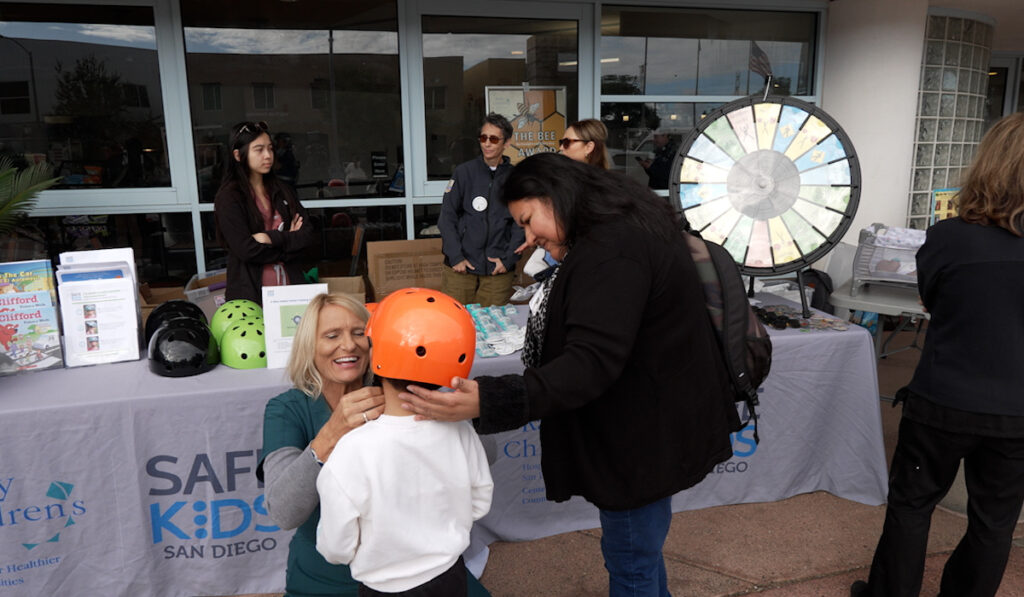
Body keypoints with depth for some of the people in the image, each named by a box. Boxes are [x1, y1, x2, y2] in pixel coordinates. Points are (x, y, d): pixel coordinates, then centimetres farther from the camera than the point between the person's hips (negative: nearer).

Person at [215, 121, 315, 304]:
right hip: (251, 294, -4)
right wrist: (290, 240, -4)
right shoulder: (229, 198, -5)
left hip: (290, 285, 4)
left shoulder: (280, 191, 11)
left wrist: (274, 238, -13)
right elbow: (247, 250, -14)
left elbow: (309, 234, 2)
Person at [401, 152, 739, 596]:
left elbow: (591, 364, -35)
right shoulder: (631, 227, 9)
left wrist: (488, 401, -43)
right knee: (643, 550, 26)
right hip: (656, 425, 11)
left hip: (643, 438, -11)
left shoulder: (610, 252, -26)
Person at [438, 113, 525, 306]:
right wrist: (455, 257, -7)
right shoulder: (464, 172, 3)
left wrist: (508, 259, -5)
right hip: (460, 268, 0)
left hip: (498, 269, 1)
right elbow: (447, 217, 1)